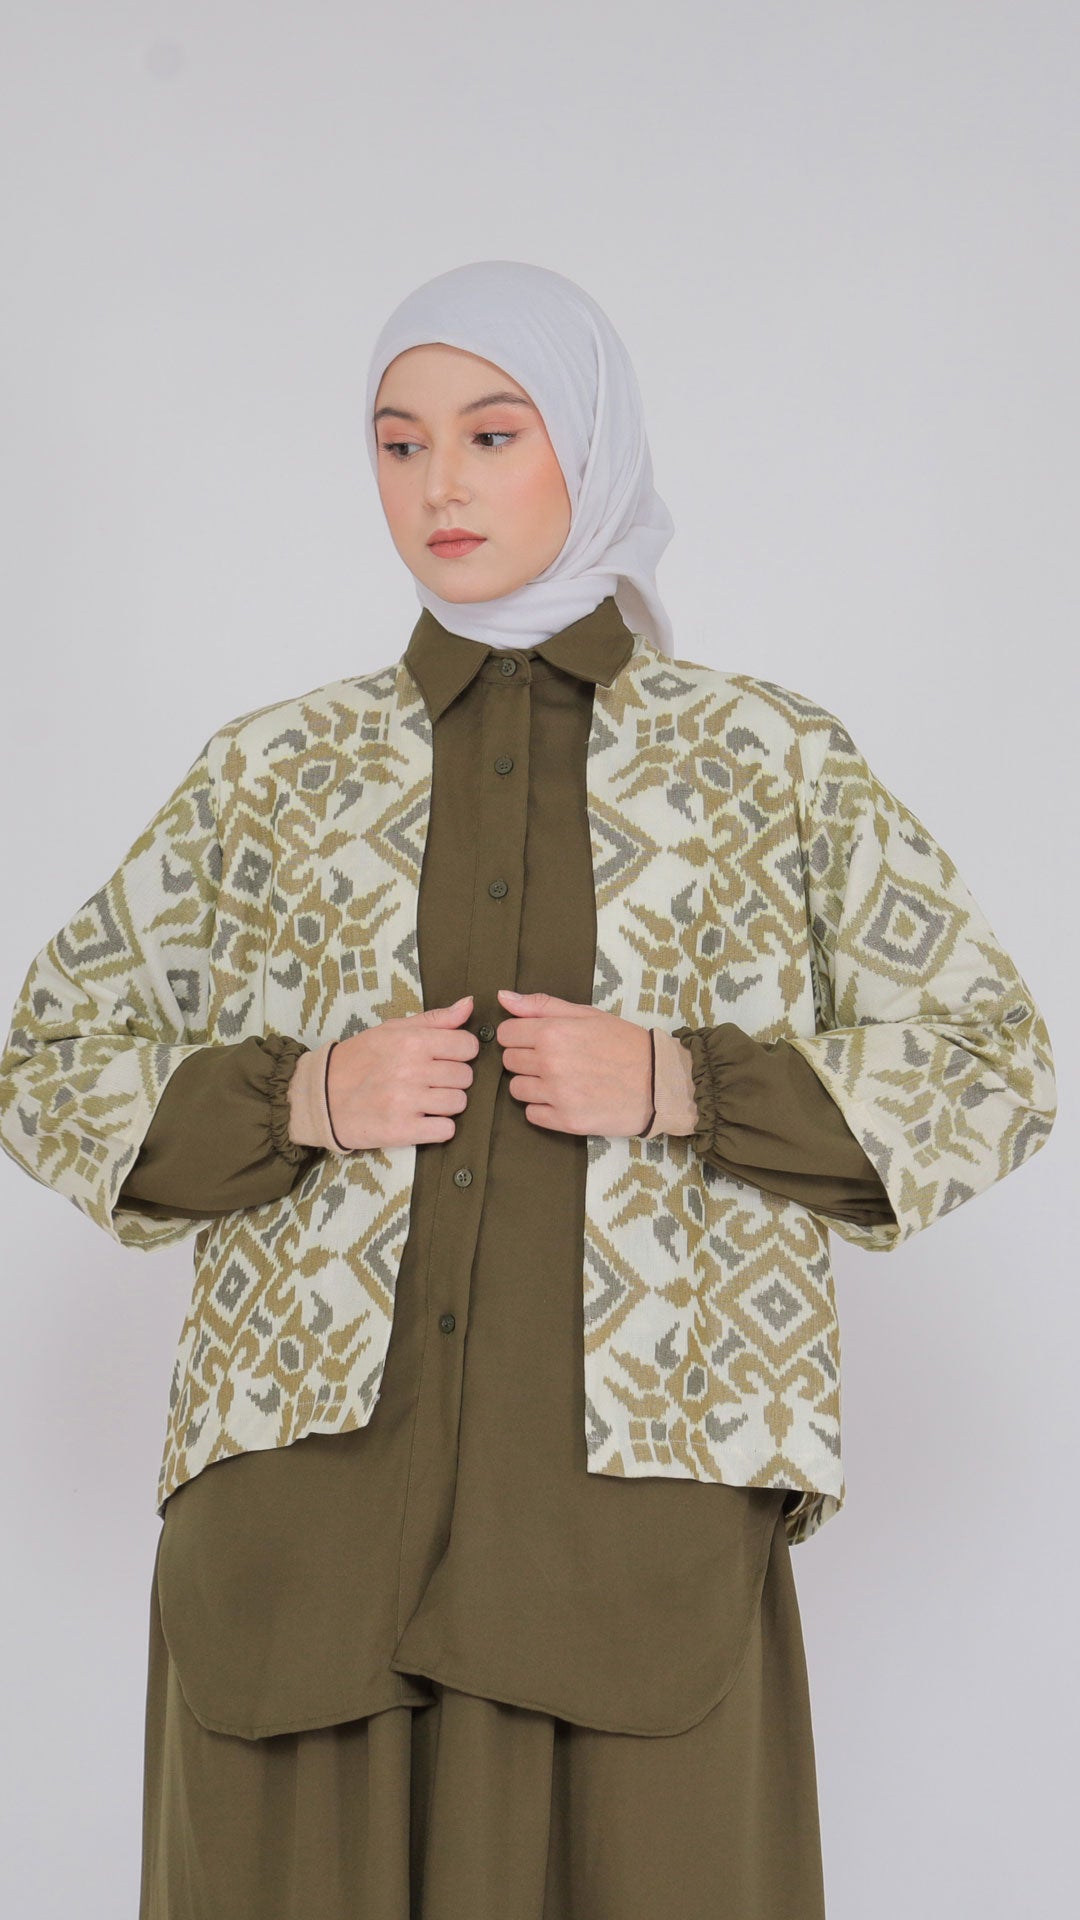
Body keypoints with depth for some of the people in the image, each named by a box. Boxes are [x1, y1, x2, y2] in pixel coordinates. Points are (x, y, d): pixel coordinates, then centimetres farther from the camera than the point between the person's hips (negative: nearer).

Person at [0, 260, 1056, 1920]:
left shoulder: (772, 767, 8)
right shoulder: (274, 777, 11)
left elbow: (995, 1067, 9)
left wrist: (677, 1089, -7)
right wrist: (302, 1100, -5)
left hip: (638, 1499, -1)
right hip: (314, 1482, 1)